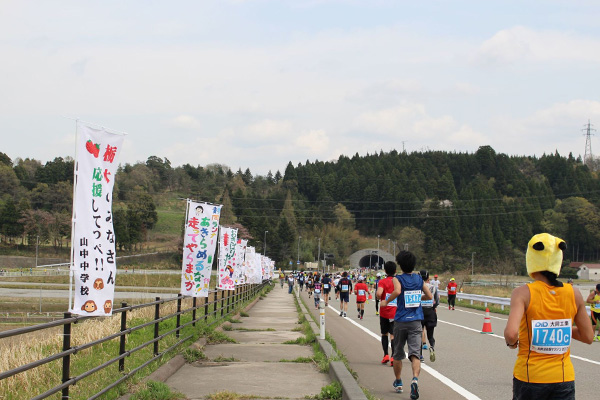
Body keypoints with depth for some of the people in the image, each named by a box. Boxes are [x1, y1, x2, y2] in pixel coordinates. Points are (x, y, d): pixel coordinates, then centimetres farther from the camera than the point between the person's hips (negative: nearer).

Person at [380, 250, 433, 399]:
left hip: (400, 321, -2)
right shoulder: (419, 279, 8)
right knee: (415, 353, -7)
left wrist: (386, 301, -11)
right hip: (416, 321, 2)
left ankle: (398, 383, 28)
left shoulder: (398, 279, -4)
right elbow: (429, 296, 13)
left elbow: (397, 291, -25)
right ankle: (415, 378, -31)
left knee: (398, 354, 15)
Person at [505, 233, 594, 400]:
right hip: (564, 380, 2)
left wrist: (511, 342, -2)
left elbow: (511, 333, -24)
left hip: (528, 377, -2)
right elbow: (588, 336, 7)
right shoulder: (573, 294, -1)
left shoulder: (523, 293, -11)